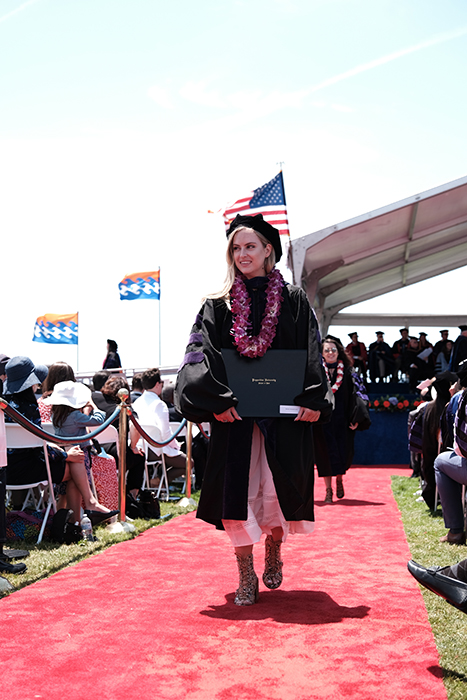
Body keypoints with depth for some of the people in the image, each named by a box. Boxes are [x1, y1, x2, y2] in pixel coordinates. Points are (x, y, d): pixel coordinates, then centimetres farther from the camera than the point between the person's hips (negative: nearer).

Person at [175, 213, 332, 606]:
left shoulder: (293, 300, 7)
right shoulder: (219, 305, 8)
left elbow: (311, 354, 3)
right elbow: (202, 353, -1)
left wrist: (312, 400, -10)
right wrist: (217, 400, -15)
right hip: (234, 411, 0)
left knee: (281, 485, 2)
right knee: (239, 489, -3)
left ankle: (274, 551, 31)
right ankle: (246, 577, 7)